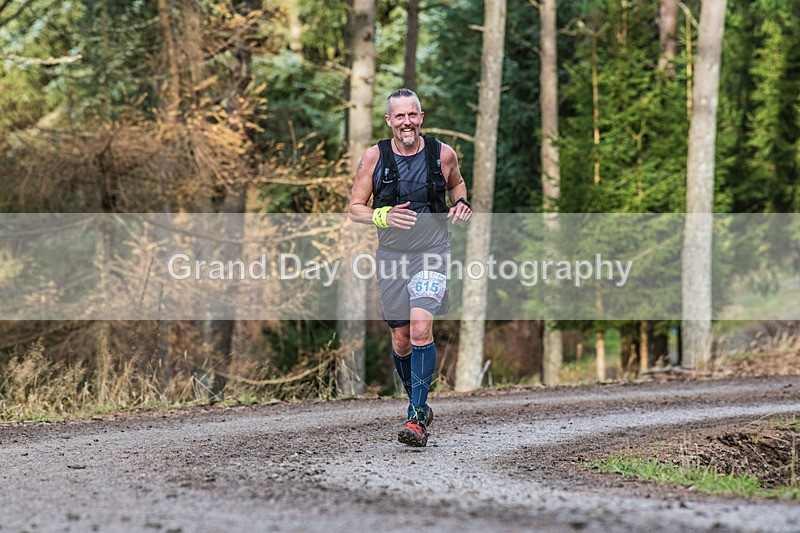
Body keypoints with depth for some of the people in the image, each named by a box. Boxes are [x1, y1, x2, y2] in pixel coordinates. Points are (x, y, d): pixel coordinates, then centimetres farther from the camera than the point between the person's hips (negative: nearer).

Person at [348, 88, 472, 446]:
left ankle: (416, 420, -20)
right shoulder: (374, 157, -2)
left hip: (432, 254, -2)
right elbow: (355, 208, 3)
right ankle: (420, 406, 32)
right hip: (392, 254, 2)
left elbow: (456, 183, 21)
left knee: (421, 328, -21)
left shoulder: (442, 154, -2)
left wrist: (461, 203, -1)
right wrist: (383, 217, -16)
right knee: (401, 342, 7)